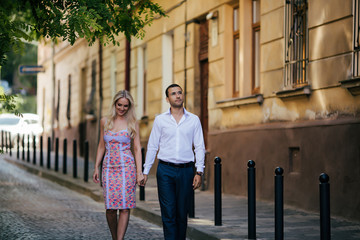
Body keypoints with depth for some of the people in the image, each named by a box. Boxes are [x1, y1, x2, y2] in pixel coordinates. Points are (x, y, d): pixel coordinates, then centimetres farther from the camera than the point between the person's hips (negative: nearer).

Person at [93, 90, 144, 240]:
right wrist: (96, 168, 12)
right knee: (110, 207, -3)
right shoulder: (105, 122, 10)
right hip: (109, 168, 2)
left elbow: (137, 149, 1)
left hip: (126, 167, -2)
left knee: (125, 206, -8)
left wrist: (139, 172, -6)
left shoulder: (132, 124, 2)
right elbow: (102, 146, 16)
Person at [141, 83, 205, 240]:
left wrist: (199, 172, -2)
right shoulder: (160, 120, 6)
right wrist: (145, 172, 4)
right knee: (168, 212, -5)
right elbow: (152, 146, 8)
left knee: (182, 213, 4)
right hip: (165, 170, -1)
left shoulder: (194, 120, 7)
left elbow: (199, 147, 6)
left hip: (186, 171, 1)